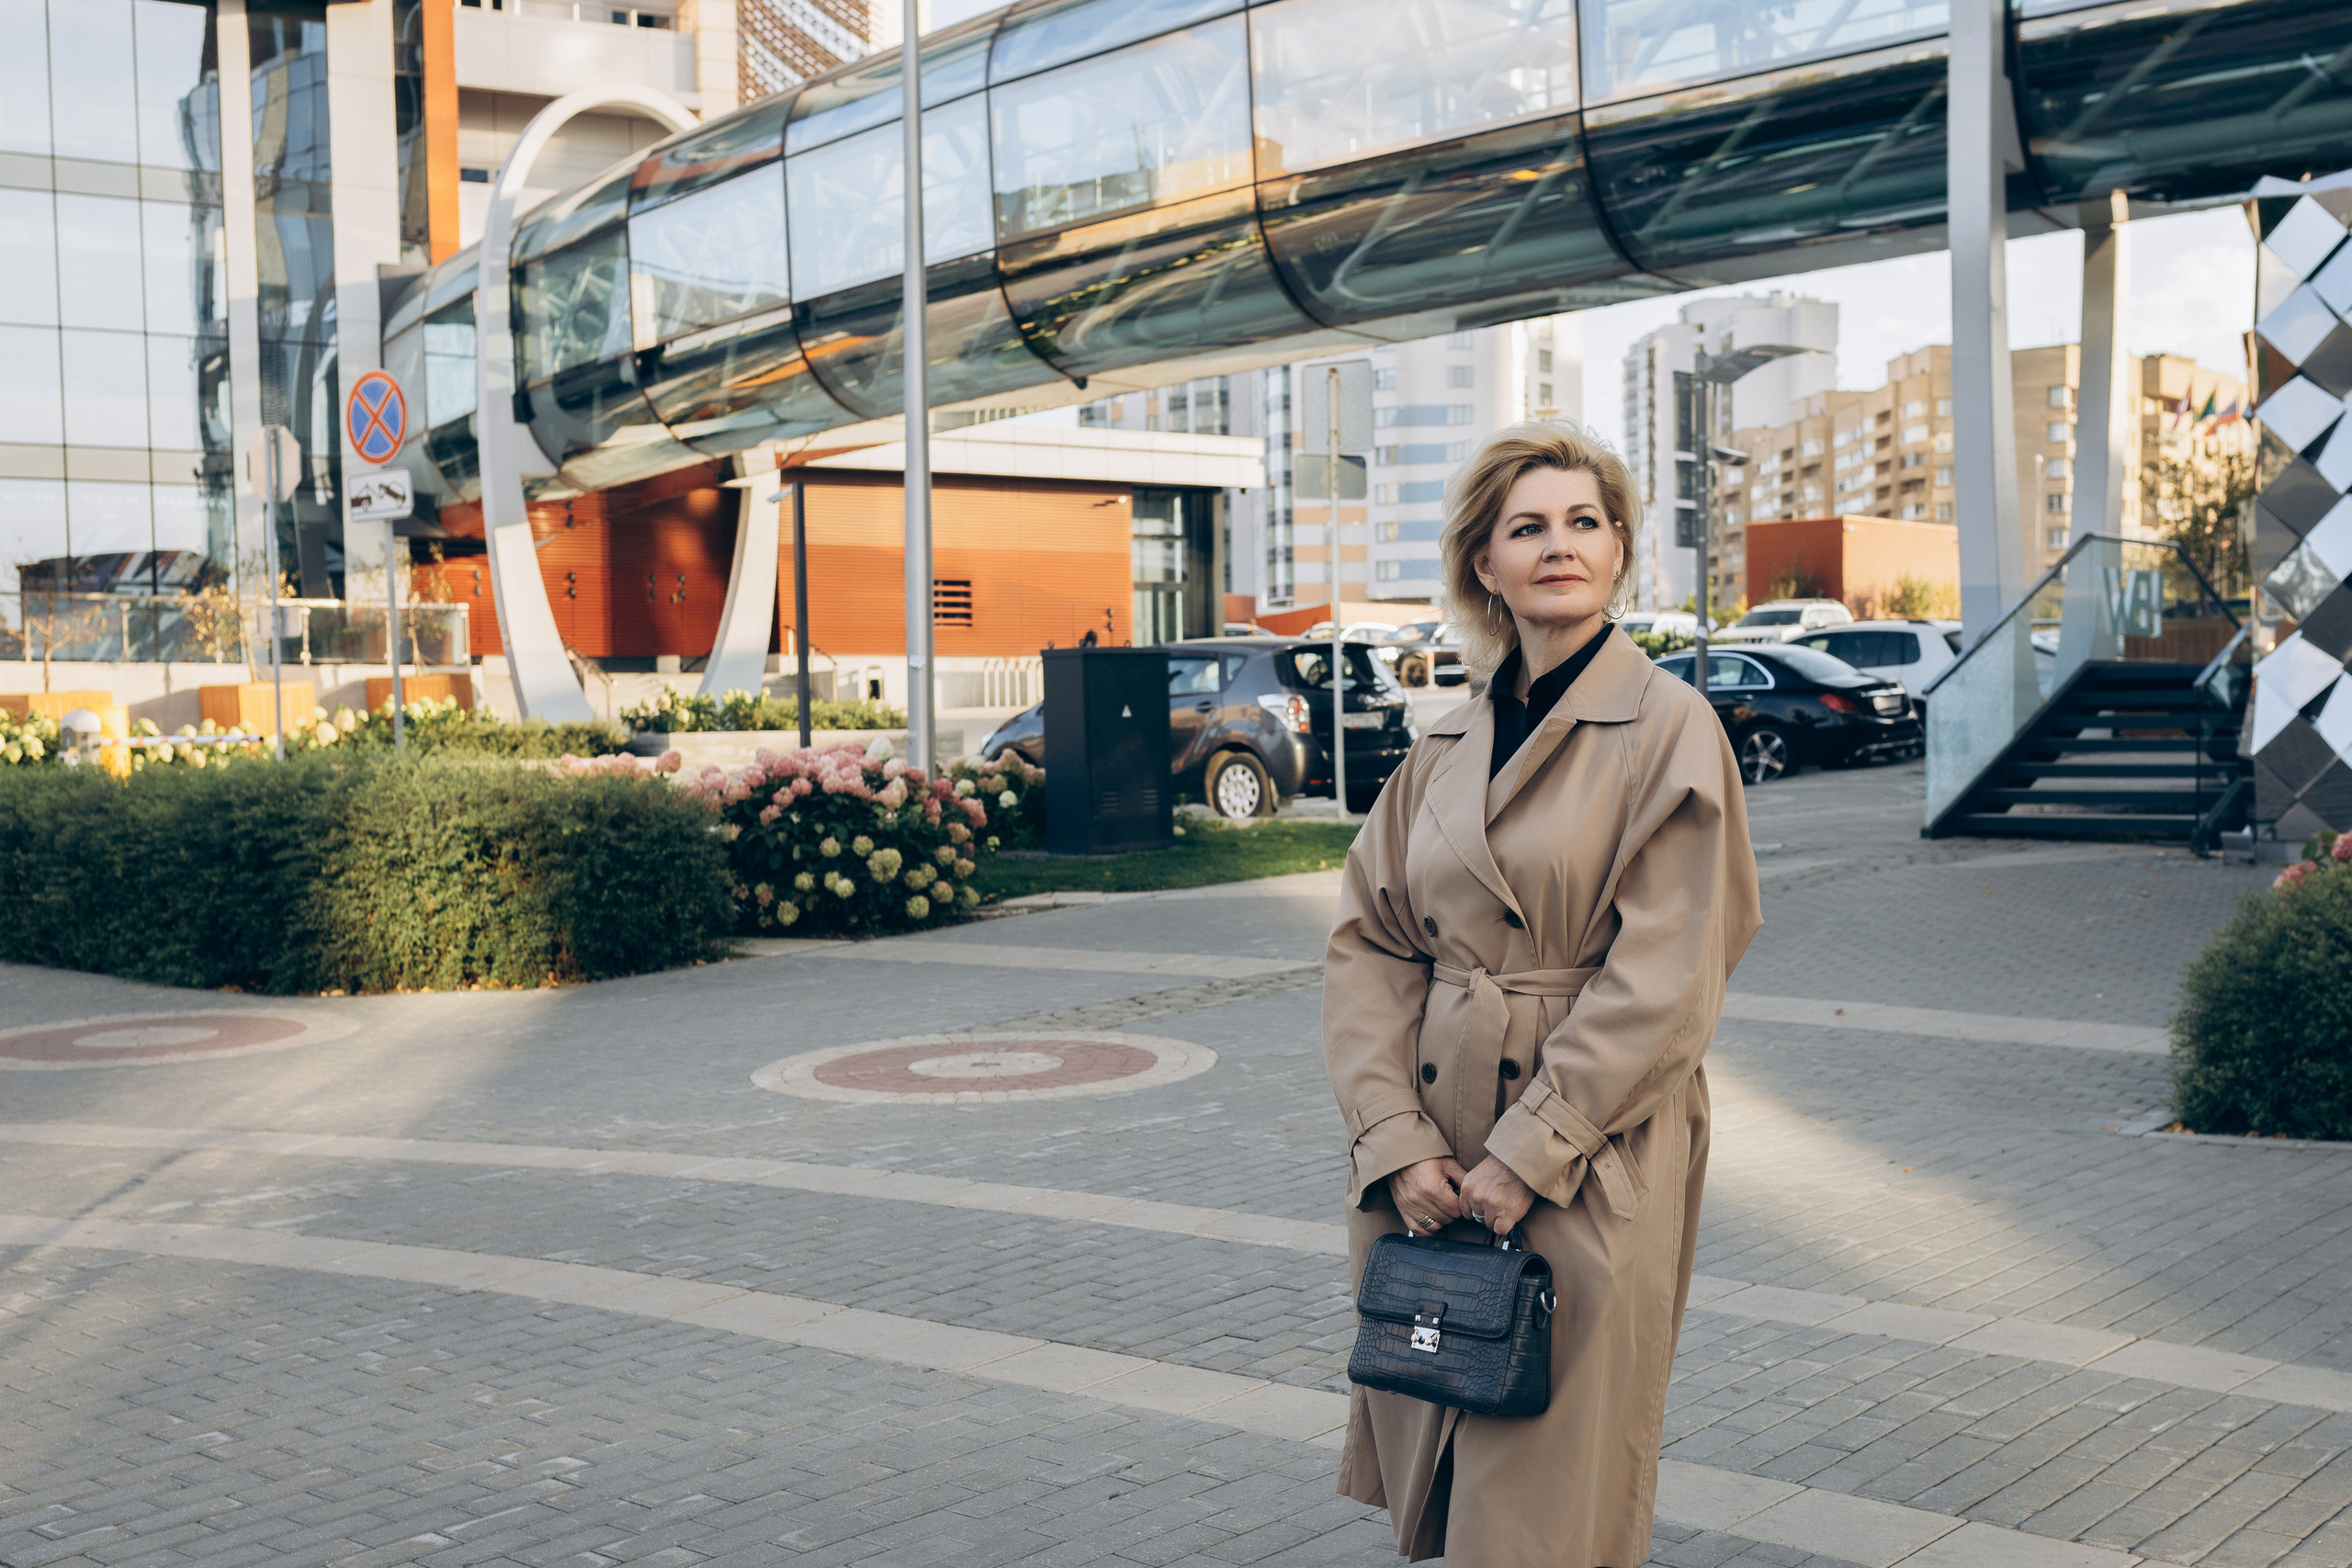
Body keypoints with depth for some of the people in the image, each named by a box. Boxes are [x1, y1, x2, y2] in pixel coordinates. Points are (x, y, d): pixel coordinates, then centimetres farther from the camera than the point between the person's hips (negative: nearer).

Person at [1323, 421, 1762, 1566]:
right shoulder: (1448, 746, 10)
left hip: (1593, 1167, -5)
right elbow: (1370, 945, 7)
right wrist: (1399, 1141, -7)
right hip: (1432, 1174, 5)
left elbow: (1663, 980, -11)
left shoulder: (1668, 729, -5)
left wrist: (1529, 1155, -14)